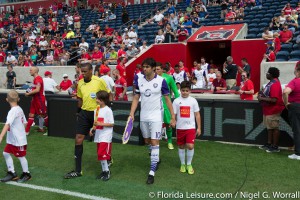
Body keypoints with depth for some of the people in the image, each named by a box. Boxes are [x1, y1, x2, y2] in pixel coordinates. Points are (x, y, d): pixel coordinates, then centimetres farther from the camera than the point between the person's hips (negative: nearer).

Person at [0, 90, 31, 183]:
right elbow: (24, 122, 9)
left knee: (21, 156, 6)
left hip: (19, 139, -9)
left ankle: (26, 174, 24)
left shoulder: (13, 111, -22)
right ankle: (12, 173, 23)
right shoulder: (19, 109, 4)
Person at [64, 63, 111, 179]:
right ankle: (78, 170, 4)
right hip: (84, 113, 4)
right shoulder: (80, 83, 5)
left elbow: (109, 95, -1)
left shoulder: (99, 81, -10)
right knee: (78, 140, -3)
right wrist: (82, 110, 11)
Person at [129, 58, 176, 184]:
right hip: (143, 117, 5)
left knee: (155, 142, -9)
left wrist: (173, 117, -5)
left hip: (156, 117, -4)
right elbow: (136, 98, 7)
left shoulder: (161, 81, -9)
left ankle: (152, 172, -6)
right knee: (147, 141, 15)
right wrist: (132, 113, -6)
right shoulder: (139, 81, 2)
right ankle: (156, 159, 41)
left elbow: (167, 99, -4)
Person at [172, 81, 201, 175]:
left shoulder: (193, 101, 0)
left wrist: (199, 127, 2)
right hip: (180, 128, 1)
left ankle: (189, 164, 9)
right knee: (181, 146, 11)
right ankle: (182, 164, 27)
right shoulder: (176, 101, 0)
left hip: (191, 127, -1)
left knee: (190, 146, -11)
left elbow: (197, 115, 4)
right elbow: (174, 115, 4)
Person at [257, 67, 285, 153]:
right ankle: (269, 144, 27)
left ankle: (275, 147, 7)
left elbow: (274, 99, -26)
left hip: (273, 110, -10)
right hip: (268, 109, 10)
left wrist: (262, 98, -19)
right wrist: (262, 94, 5)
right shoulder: (272, 82, 10)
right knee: (269, 127, 17)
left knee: (274, 128, -1)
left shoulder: (275, 84, -21)